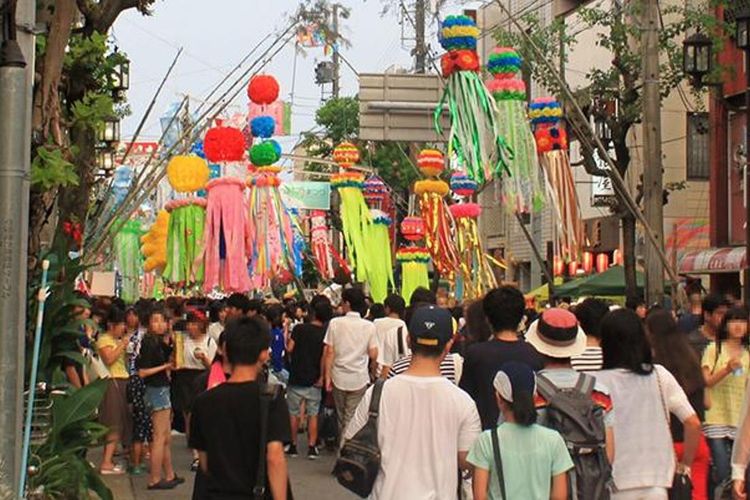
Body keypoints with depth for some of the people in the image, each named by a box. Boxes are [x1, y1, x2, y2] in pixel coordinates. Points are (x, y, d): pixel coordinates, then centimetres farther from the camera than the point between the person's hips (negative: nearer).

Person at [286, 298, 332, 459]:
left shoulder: (299, 328, -7)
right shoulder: (325, 333, -5)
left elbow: (289, 349, -8)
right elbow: (324, 357, -9)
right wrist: (322, 376, -1)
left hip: (296, 378, 0)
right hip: (314, 380, 0)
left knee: (294, 413, 11)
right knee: (313, 414, 8)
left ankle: (293, 446, 15)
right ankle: (312, 447, 6)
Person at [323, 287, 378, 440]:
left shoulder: (335, 323, -6)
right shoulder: (369, 326, -5)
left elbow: (329, 352, -6)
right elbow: (373, 355, -5)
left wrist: (327, 376, 1)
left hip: (339, 377, 1)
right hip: (359, 378, -1)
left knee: (341, 417, 18)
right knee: (352, 418, 4)